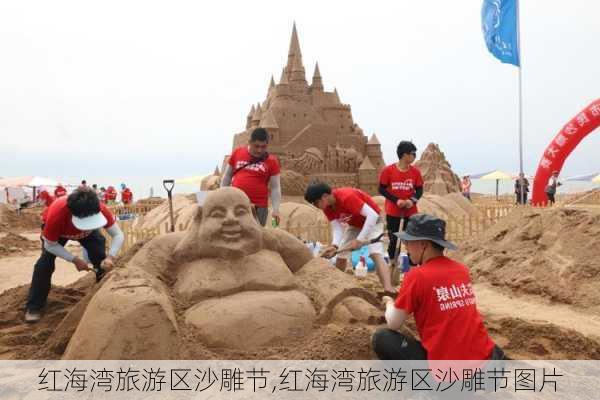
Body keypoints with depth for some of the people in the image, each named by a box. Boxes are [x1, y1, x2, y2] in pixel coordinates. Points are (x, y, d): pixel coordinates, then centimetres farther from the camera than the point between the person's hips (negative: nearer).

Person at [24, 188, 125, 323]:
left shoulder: (100, 210, -43)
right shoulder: (56, 214, -47)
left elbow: (118, 235, -33)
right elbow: (50, 245, -28)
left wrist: (110, 257, -49)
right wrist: (75, 260, -33)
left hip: (88, 231, 2)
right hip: (57, 230, -2)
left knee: (102, 261, -9)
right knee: (46, 262, -16)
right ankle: (34, 307, -2)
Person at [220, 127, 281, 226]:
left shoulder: (272, 161, -3)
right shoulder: (237, 153, 4)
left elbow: (275, 188, -2)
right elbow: (227, 176, 14)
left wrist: (276, 210, -11)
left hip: (258, 206, -2)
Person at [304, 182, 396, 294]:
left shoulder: (346, 197, -36)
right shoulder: (327, 207, -13)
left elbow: (373, 215, -39)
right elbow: (336, 227, -13)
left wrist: (359, 240, -40)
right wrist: (334, 245, -32)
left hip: (372, 221, -8)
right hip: (354, 225, 8)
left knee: (376, 254, -26)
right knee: (341, 255, 8)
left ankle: (388, 288, -34)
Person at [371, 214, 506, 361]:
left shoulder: (416, 275, -13)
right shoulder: (462, 269, 6)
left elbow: (393, 324, -4)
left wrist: (390, 303, 17)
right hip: (484, 357, 7)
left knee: (381, 338, 7)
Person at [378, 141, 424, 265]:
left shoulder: (415, 171, -2)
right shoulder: (388, 170, -11)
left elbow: (419, 189, 4)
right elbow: (382, 189, -6)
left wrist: (412, 200, -16)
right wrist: (396, 200, -17)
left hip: (410, 211, 2)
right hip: (393, 211, -2)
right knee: (393, 238, 8)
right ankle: (392, 262, 24)